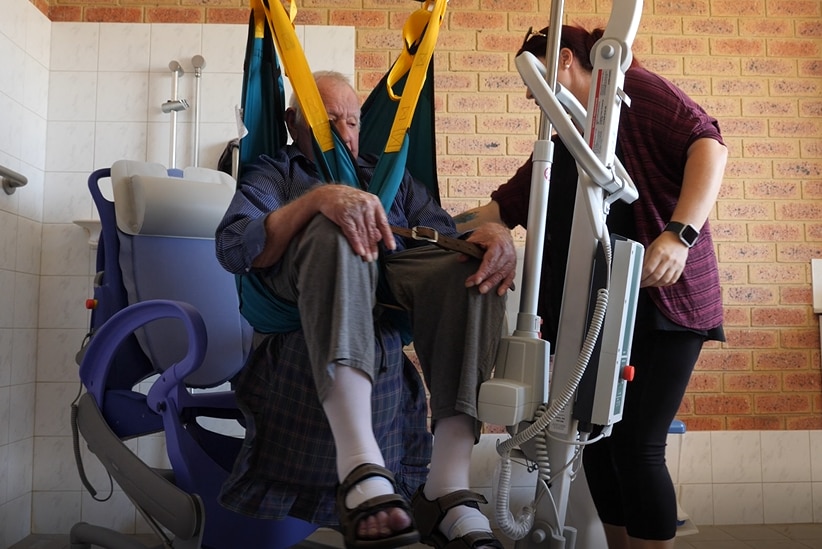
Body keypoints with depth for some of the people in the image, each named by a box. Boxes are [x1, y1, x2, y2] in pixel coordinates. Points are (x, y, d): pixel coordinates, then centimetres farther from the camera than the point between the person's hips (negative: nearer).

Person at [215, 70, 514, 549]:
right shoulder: (273, 173, 21)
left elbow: (449, 235, 15)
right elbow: (233, 248, -3)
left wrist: (496, 234, -10)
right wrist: (319, 198, -20)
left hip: (395, 285, 3)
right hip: (302, 289, -3)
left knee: (471, 264, -26)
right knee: (332, 232, -34)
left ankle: (448, 491, -36)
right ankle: (362, 471, -47)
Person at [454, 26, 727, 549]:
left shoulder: (633, 90, 1)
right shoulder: (560, 142, 21)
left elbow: (707, 144, -12)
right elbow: (505, 206, 21)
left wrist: (680, 233, -25)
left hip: (660, 299, -7)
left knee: (636, 448, -9)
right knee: (598, 446, 8)